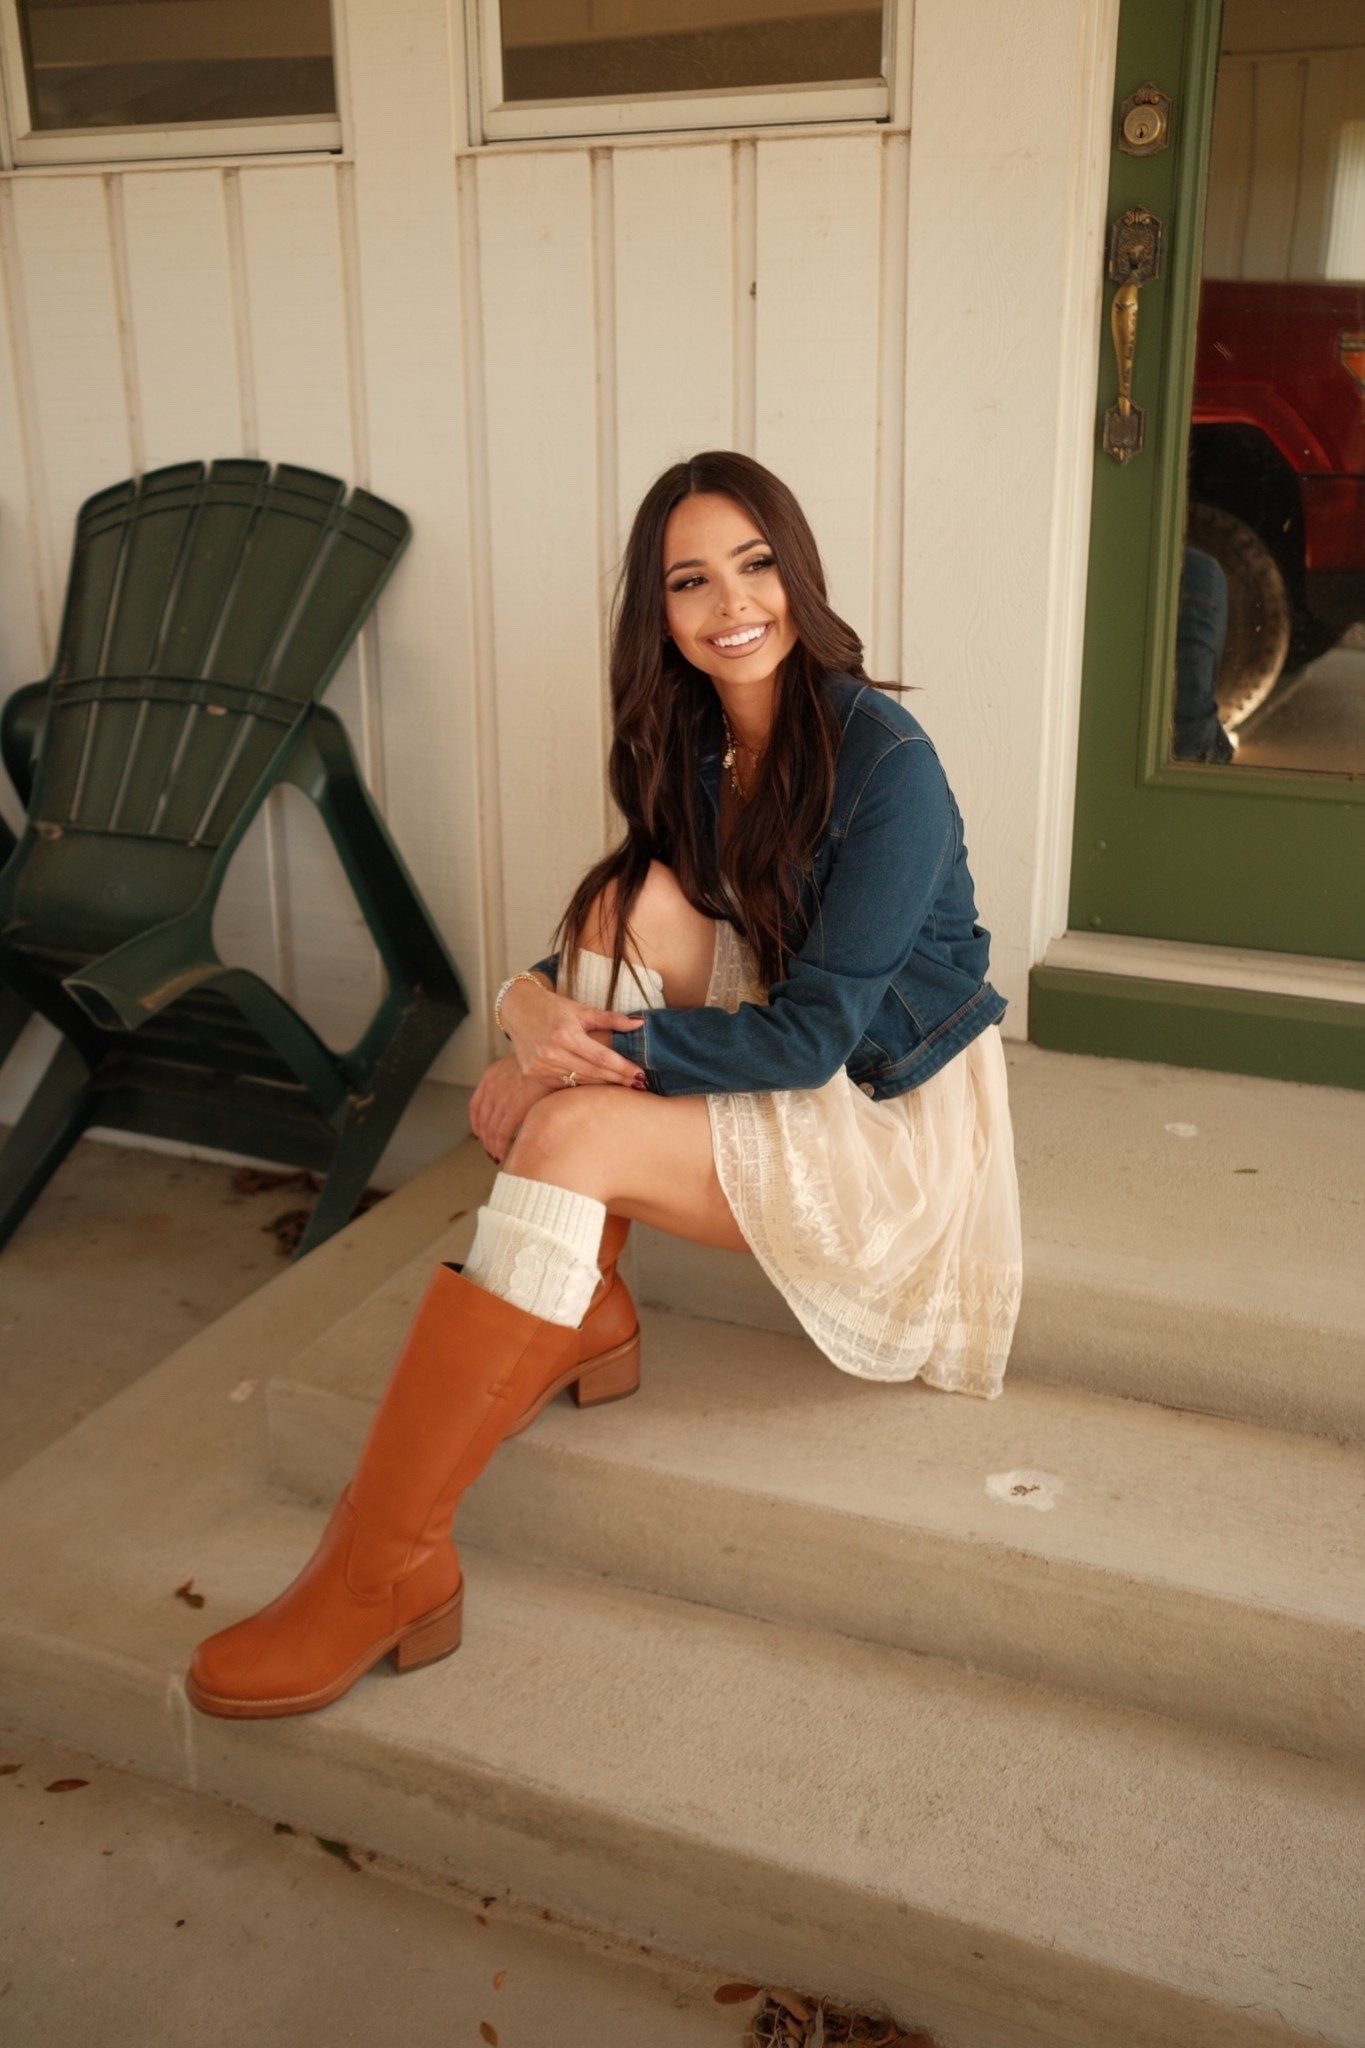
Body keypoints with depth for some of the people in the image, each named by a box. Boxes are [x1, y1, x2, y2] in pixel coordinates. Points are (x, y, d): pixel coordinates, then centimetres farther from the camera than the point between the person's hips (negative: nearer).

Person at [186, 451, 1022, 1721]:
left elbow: (815, 1033, -24)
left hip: (891, 1110, -7)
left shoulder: (884, 762, -20)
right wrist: (532, 1002, -21)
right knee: (641, 896, -16)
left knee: (571, 1133, -27)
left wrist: (594, 1042, -27)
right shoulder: (693, 745, 3)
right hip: (782, 1068, 7)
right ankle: (586, 1318, -13)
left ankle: (387, 1564, -26)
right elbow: (628, 937, 2)